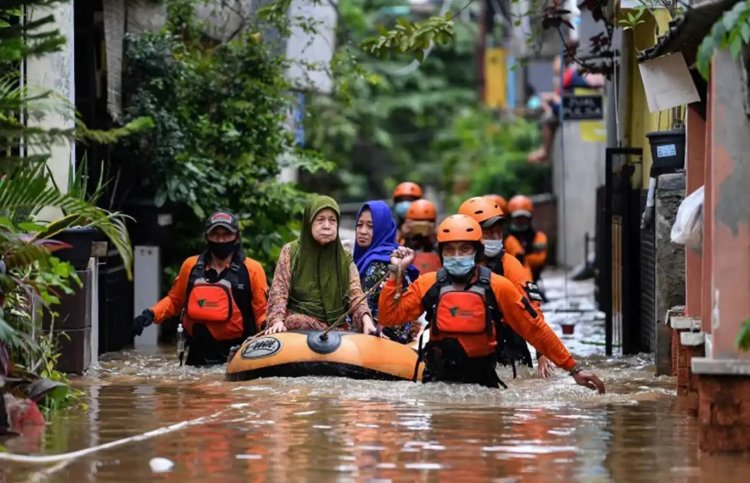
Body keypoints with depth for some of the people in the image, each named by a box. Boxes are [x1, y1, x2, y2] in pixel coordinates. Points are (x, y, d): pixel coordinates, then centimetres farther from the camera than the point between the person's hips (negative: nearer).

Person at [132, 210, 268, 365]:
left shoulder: (251, 269, 1)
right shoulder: (191, 266, 10)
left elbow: (261, 312, 1)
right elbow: (174, 301, 20)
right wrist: (151, 314, 4)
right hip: (199, 355, 4)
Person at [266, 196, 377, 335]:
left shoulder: (345, 258, 9)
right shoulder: (291, 251, 4)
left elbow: (355, 295, -3)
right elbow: (279, 291, -2)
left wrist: (367, 321, -24)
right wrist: (278, 321, -22)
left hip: (336, 327, 1)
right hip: (299, 325, -1)